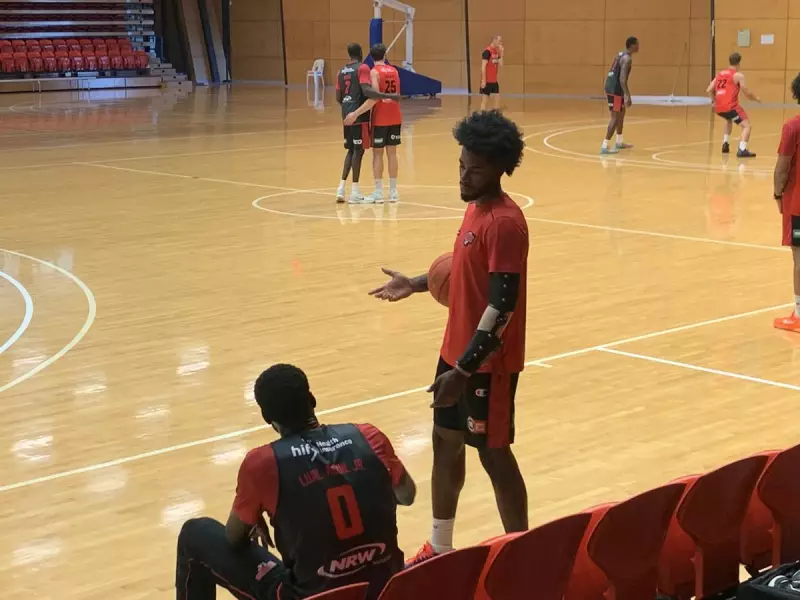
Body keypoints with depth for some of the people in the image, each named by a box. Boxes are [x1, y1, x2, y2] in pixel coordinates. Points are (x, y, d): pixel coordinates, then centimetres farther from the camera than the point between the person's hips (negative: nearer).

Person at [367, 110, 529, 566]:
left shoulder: (504, 222, -22)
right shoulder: (476, 208, 7)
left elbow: (502, 305, -26)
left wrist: (465, 370, -27)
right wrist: (416, 284, 16)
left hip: (487, 362, -10)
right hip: (458, 351, 10)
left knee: (494, 454, 0)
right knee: (446, 440, 17)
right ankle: (440, 548, 32)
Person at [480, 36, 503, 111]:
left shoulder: (497, 52, 10)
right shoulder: (487, 51, -15)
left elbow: (500, 65, 9)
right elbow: (483, 67, -18)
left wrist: (501, 54, 0)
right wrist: (483, 80, -21)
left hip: (494, 80, 9)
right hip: (487, 81, -9)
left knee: (497, 98, 10)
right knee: (485, 100, -5)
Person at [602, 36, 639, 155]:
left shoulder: (621, 55, 15)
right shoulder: (627, 59, -15)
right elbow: (622, 78, -25)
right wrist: (627, 96, -29)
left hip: (611, 87, 10)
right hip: (615, 89, -10)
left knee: (622, 113, 23)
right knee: (615, 117, -9)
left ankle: (619, 142, 33)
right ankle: (605, 147, -13)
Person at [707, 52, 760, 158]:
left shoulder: (720, 74, 17)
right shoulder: (738, 75, 0)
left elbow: (709, 90, 16)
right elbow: (746, 92, -2)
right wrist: (756, 98, 17)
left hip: (718, 108, 7)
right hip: (730, 106, -7)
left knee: (729, 119, 37)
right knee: (747, 126, -3)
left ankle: (725, 144, 28)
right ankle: (742, 150, -24)